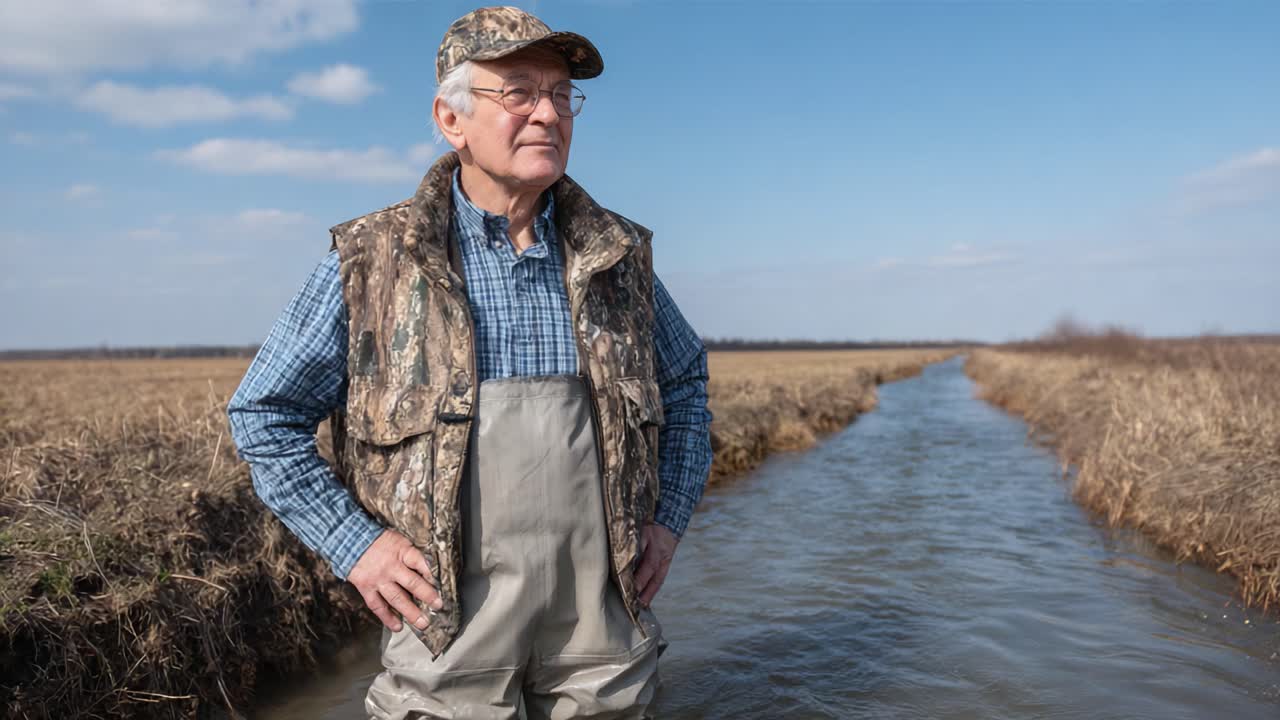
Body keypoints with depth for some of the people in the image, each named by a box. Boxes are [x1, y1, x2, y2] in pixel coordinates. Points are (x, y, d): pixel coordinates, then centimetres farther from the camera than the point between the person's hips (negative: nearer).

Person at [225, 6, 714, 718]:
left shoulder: (618, 253, 4)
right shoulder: (371, 262, -4)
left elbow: (686, 382, 18)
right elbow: (264, 414, 3)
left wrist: (669, 519, 10)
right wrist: (354, 545, -6)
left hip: (603, 616, 3)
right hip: (452, 629, -2)